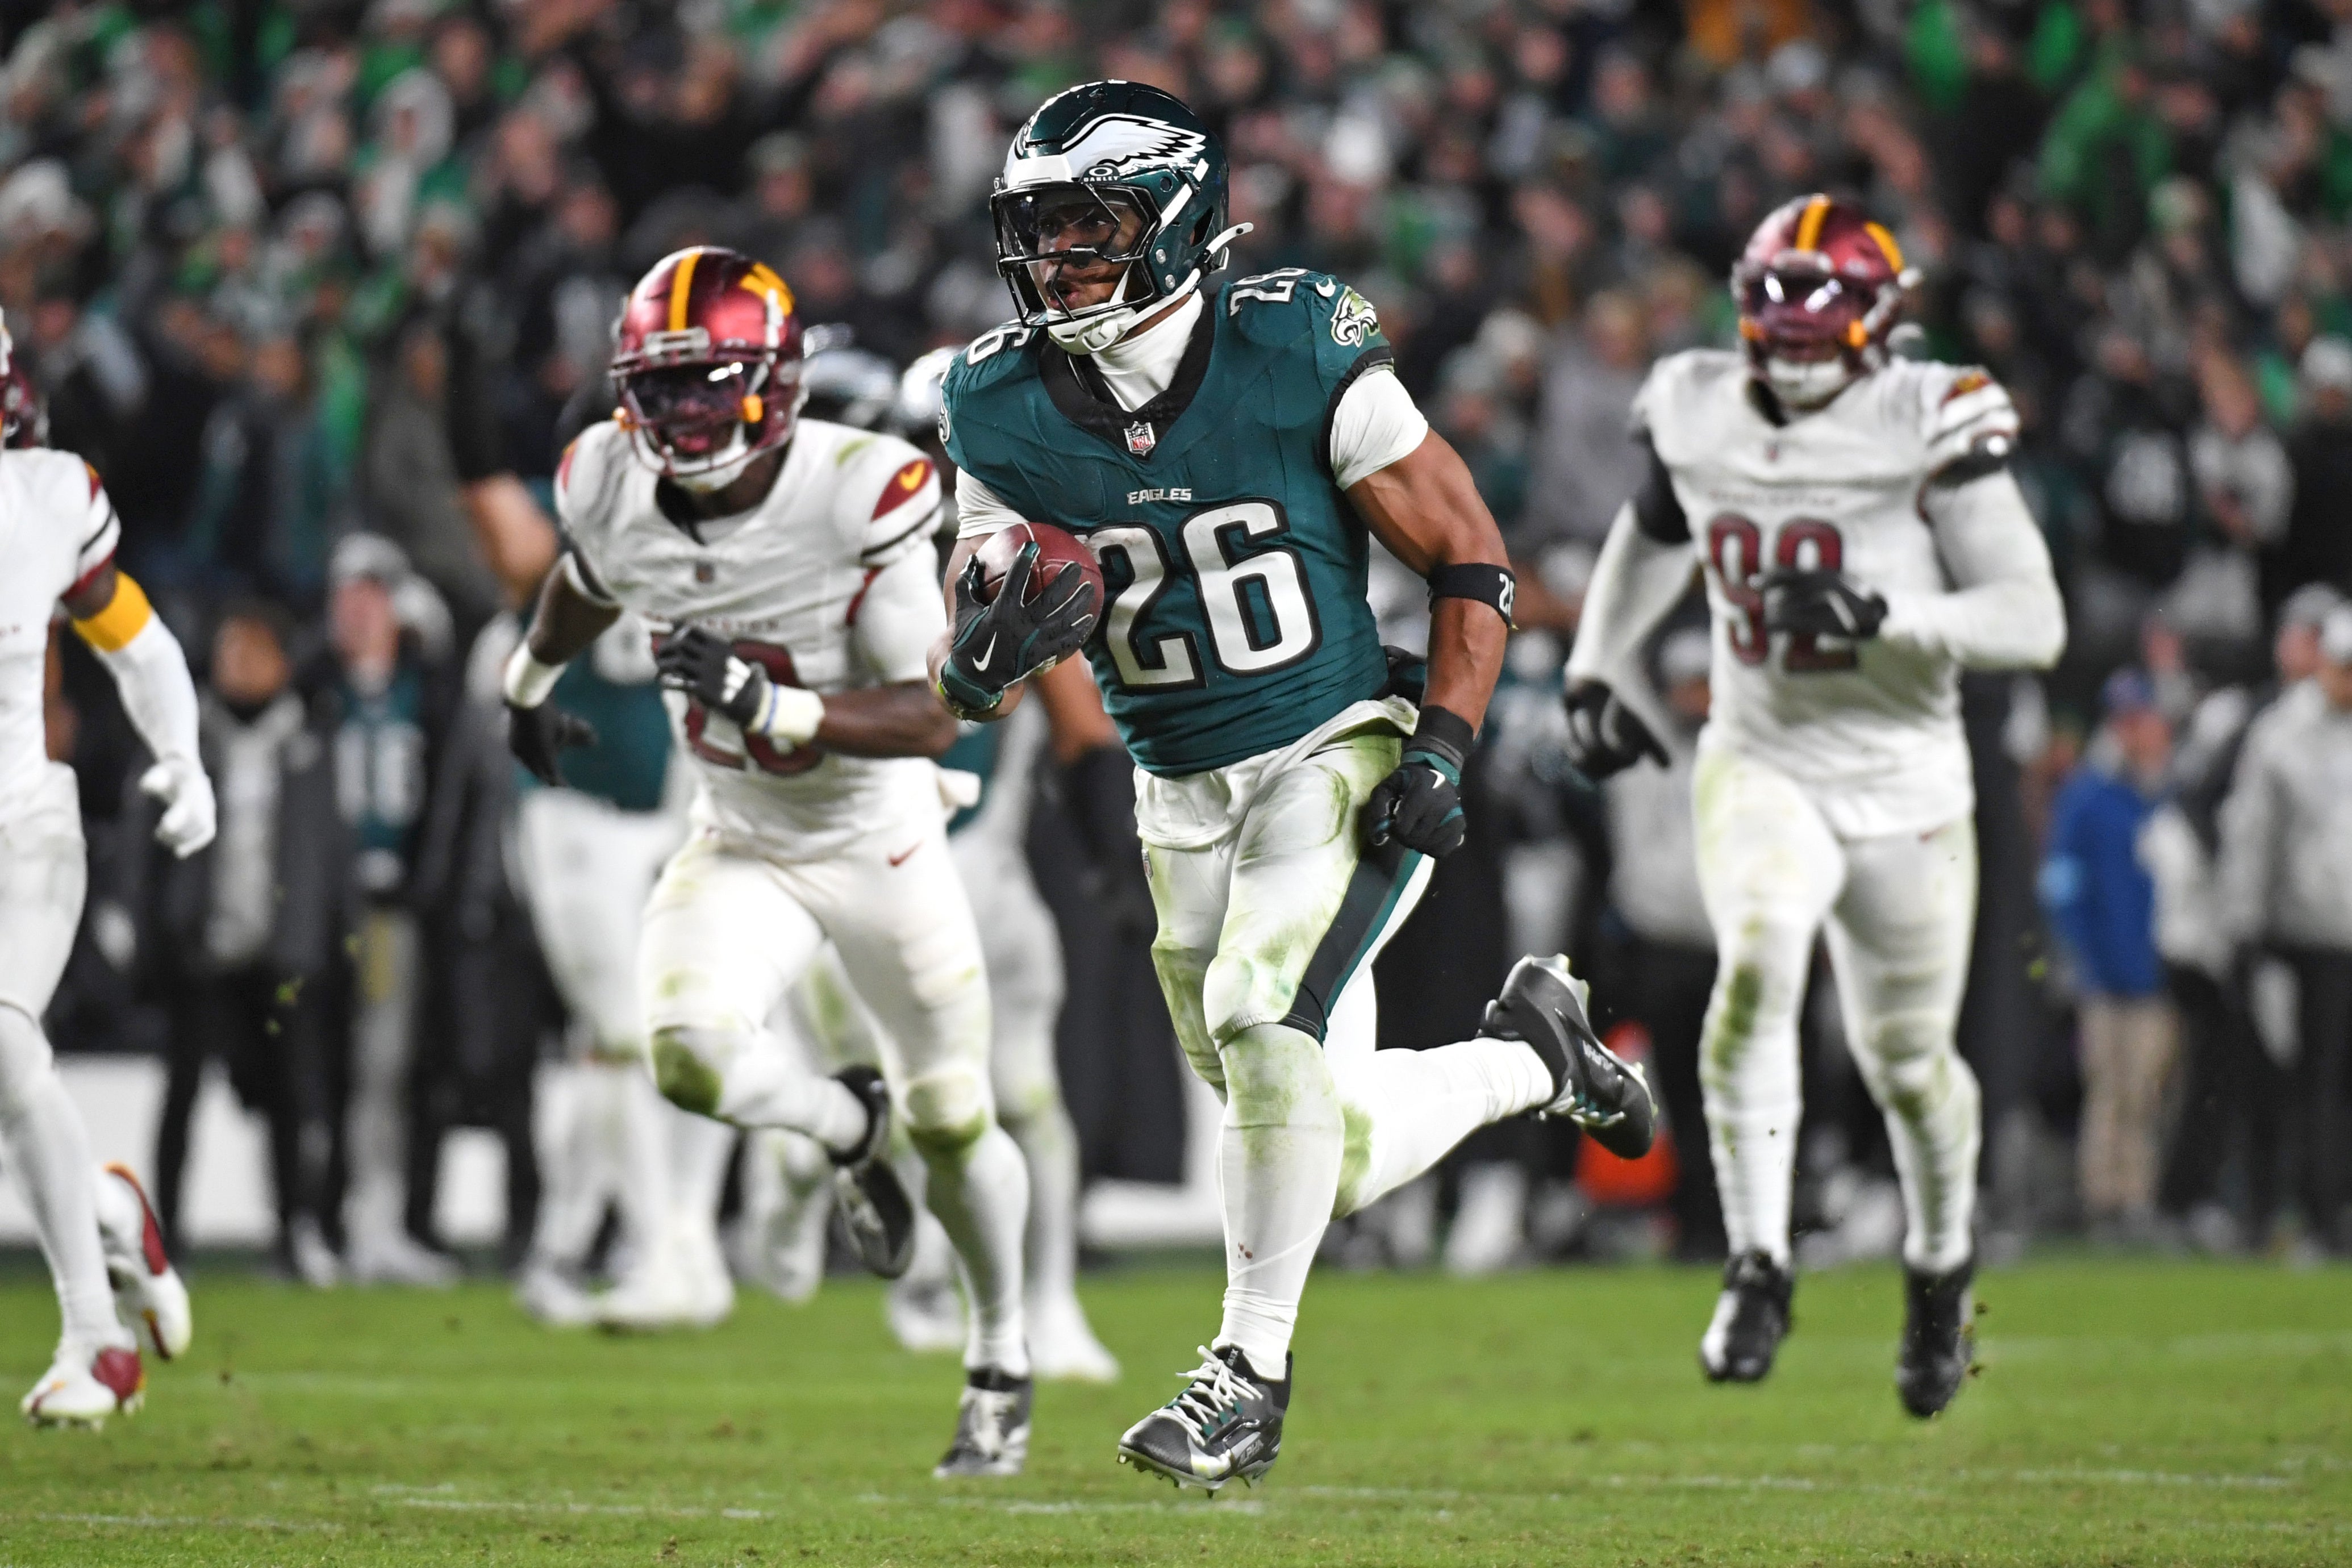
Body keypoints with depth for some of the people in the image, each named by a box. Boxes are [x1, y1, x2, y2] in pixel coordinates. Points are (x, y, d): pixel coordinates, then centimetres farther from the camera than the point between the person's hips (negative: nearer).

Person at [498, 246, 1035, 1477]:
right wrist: (530, 680, 32)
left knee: (952, 1123, 7)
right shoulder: (615, 490, -13)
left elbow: (937, 716, -30)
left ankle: (1002, 1357, 34)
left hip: (883, 845, -3)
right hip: (740, 850, 3)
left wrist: (769, 702, -42)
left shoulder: (863, 496, -28)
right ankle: (846, 1123, 11)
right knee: (690, 1055, -25)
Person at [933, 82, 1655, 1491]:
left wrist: (1442, 747, -16)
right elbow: (968, 681, -1)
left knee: (1261, 1014, -28)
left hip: (1341, 756, -5)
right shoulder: (1007, 412, -4)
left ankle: (1253, 1367, -16)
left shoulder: (1299, 359, -15)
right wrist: (988, 656, -25)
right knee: (1334, 1160, 8)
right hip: (1184, 798, 5)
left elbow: (1473, 565, -6)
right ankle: (1529, 1056, 37)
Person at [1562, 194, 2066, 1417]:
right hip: (1760, 766, 1)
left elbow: (2035, 621, -19)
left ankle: (1942, 1268, 42)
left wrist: (1879, 616, -32)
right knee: (1756, 963, -28)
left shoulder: (1927, 429, -16)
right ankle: (1759, 1269, -23)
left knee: (1907, 1062, 12)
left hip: (1903, 784, -1)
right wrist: (1597, 668, 10)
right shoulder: (1696, 414, -3)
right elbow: (1652, 534, 21)